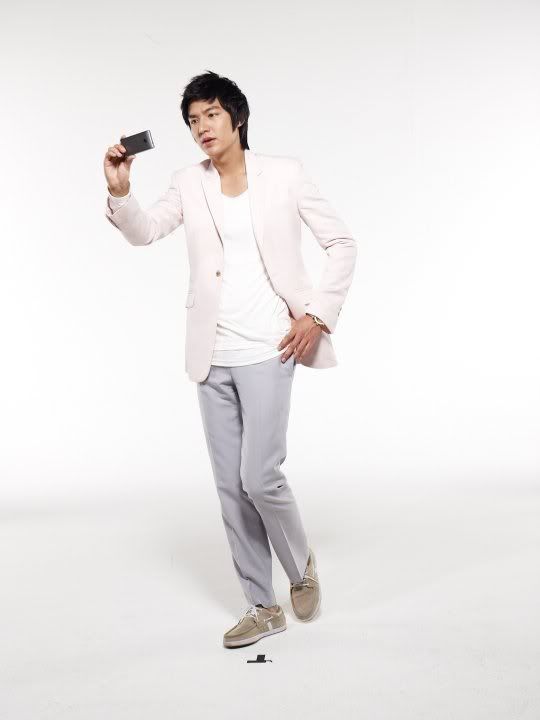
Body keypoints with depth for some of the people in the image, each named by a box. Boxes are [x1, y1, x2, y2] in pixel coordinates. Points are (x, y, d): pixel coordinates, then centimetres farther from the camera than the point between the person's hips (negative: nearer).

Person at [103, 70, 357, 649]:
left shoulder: (284, 173, 1)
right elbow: (143, 230, -3)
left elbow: (342, 244, 3)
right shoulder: (189, 183, 10)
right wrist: (119, 189, -22)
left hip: (267, 350, -4)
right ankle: (262, 607, 21)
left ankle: (301, 566, 21)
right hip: (212, 357, 4)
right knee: (230, 486, 7)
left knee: (259, 476, -11)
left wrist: (319, 314, -5)